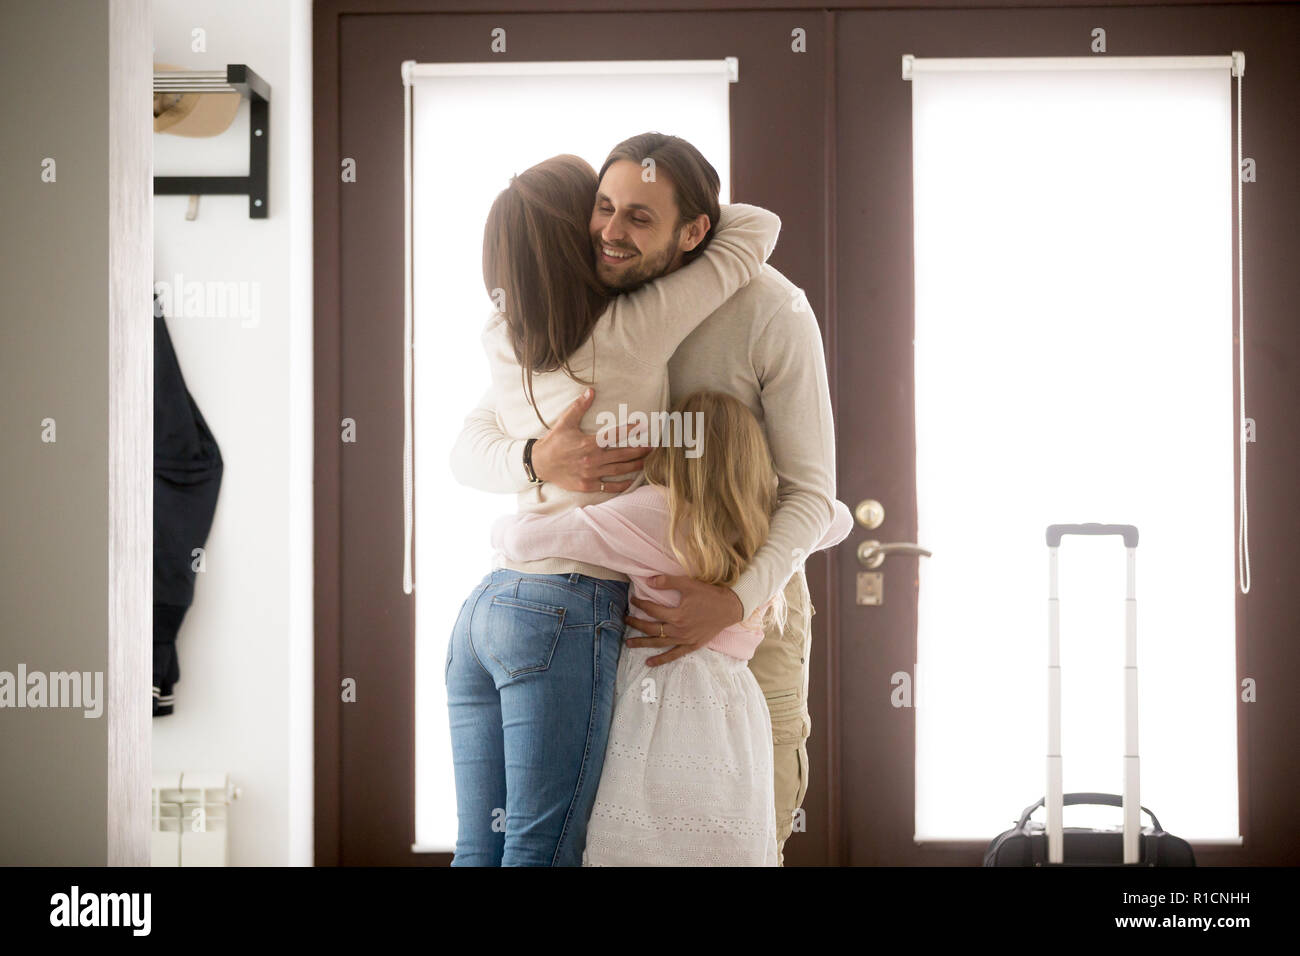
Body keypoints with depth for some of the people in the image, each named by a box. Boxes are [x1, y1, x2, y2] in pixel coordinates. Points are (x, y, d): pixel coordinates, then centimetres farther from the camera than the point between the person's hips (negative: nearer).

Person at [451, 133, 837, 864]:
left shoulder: (772, 314, -22)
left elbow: (812, 494, -20)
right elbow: (469, 452, -12)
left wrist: (736, 602, -37)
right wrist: (538, 461, -36)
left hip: (750, 592, -3)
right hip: (627, 599, 3)